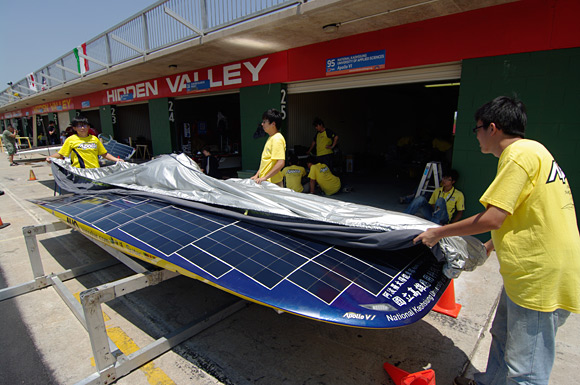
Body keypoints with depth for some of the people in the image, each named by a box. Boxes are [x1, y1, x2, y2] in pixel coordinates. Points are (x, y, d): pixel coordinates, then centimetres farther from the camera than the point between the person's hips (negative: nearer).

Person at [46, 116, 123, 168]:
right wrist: (50, 157, -12)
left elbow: (104, 154, 15)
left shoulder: (94, 139, 12)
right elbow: (60, 154, 6)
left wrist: (116, 160, 3)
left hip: (96, 171, 2)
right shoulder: (71, 140, 4)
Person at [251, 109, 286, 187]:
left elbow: (281, 163, -24)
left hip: (273, 183, -9)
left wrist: (265, 177, -22)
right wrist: (257, 175, 15)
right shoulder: (271, 138, 14)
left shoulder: (277, 139, -15)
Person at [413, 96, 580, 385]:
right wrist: (490, 246, 26)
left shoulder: (519, 153, -17)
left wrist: (438, 233, -11)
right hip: (532, 270, 10)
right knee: (502, 335, 26)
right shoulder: (531, 151, 15)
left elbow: (492, 218, -22)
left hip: (541, 277, -10)